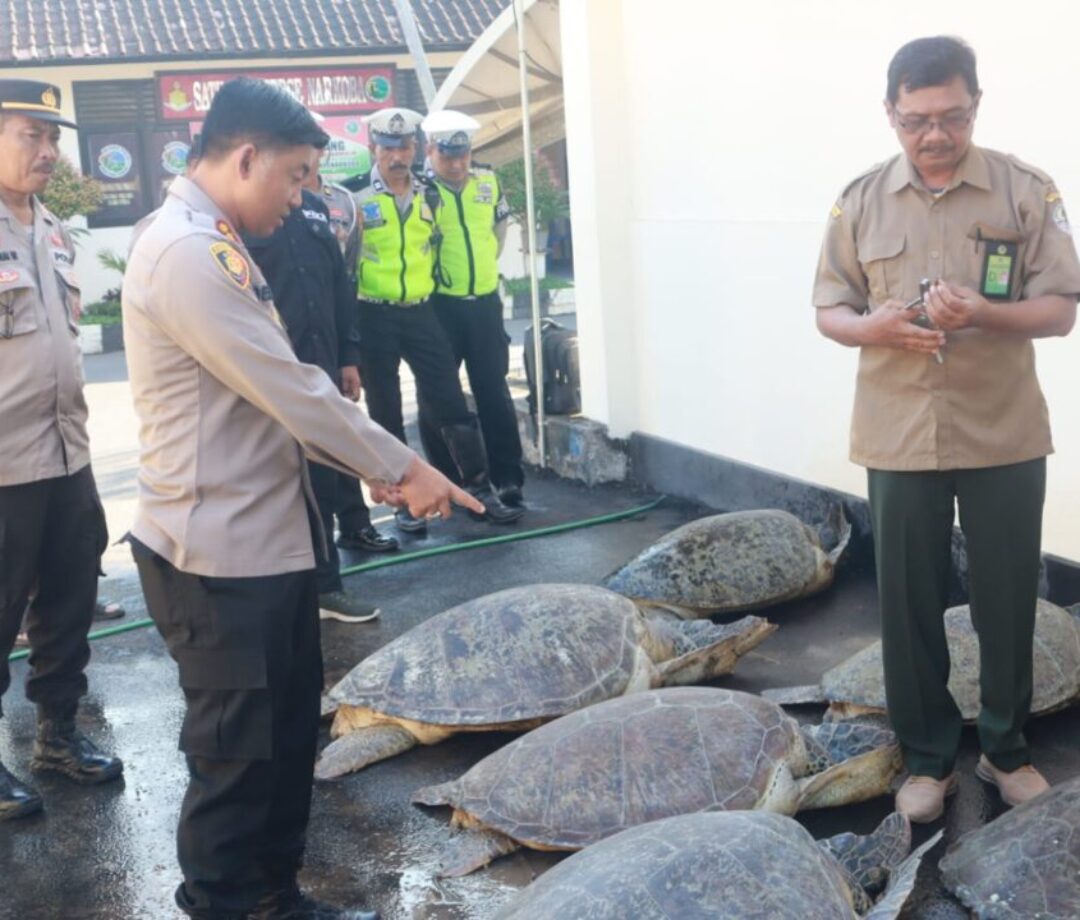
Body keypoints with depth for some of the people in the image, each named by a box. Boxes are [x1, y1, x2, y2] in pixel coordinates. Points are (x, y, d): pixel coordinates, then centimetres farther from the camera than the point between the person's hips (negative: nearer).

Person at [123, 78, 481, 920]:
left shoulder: (218, 246, 13)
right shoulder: (184, 253, -20)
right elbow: (292, 390, -21)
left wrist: (365, 464, 8)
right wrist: (404, 468, -11)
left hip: (269, 537, 10)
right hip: (218, 555, -10)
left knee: (289, 735, 19)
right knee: (236, 754, 3)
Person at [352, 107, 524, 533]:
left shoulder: (430, 195, 7)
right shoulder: (357, 197, -7)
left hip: (421, 313, 3)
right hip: (375, 318, -3)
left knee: (450, 403, 3)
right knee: (387, 415, 6)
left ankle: (479, 489, 11)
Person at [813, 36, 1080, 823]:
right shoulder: (861, 202, 2)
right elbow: (829, 310, 6)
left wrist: (985, 313, -24)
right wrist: (875, 327, -17)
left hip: (1004, 435, -1)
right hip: (900, 438, 1)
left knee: (1008, 599, 9)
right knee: (909, 604, 8)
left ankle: (1007, 747, 29)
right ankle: (929, 757, 25)